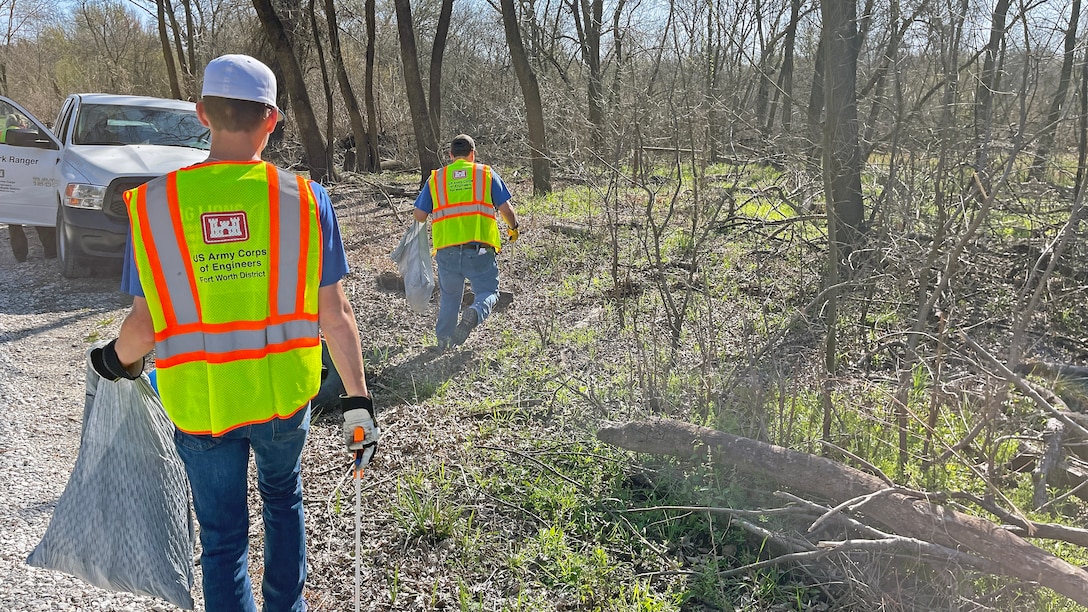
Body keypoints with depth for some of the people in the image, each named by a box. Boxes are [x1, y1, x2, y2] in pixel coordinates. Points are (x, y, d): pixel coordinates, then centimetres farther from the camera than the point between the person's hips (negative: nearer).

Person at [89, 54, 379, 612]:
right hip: (285, 396, 1)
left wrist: (117, 360, 15)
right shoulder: (303, 197, -12)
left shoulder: (155, 204, -10)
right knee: (282, 498, 28)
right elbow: (333, 313, -11)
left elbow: (146, 322, -7)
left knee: (222, 537, 15)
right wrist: (358, 400, -4)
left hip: (200, 404, -1)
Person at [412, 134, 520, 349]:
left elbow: (419, 215, 11)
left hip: (447, 249, 2)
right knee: (488, 291, 11)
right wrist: (513, 227, 25)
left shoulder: (435, 178, 12)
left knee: (449, 295, 23)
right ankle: (474, 314, -20)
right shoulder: (486, 173, 8)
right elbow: (506, 210, 5)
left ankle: (444, 339, 26)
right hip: (479, 249, -2)